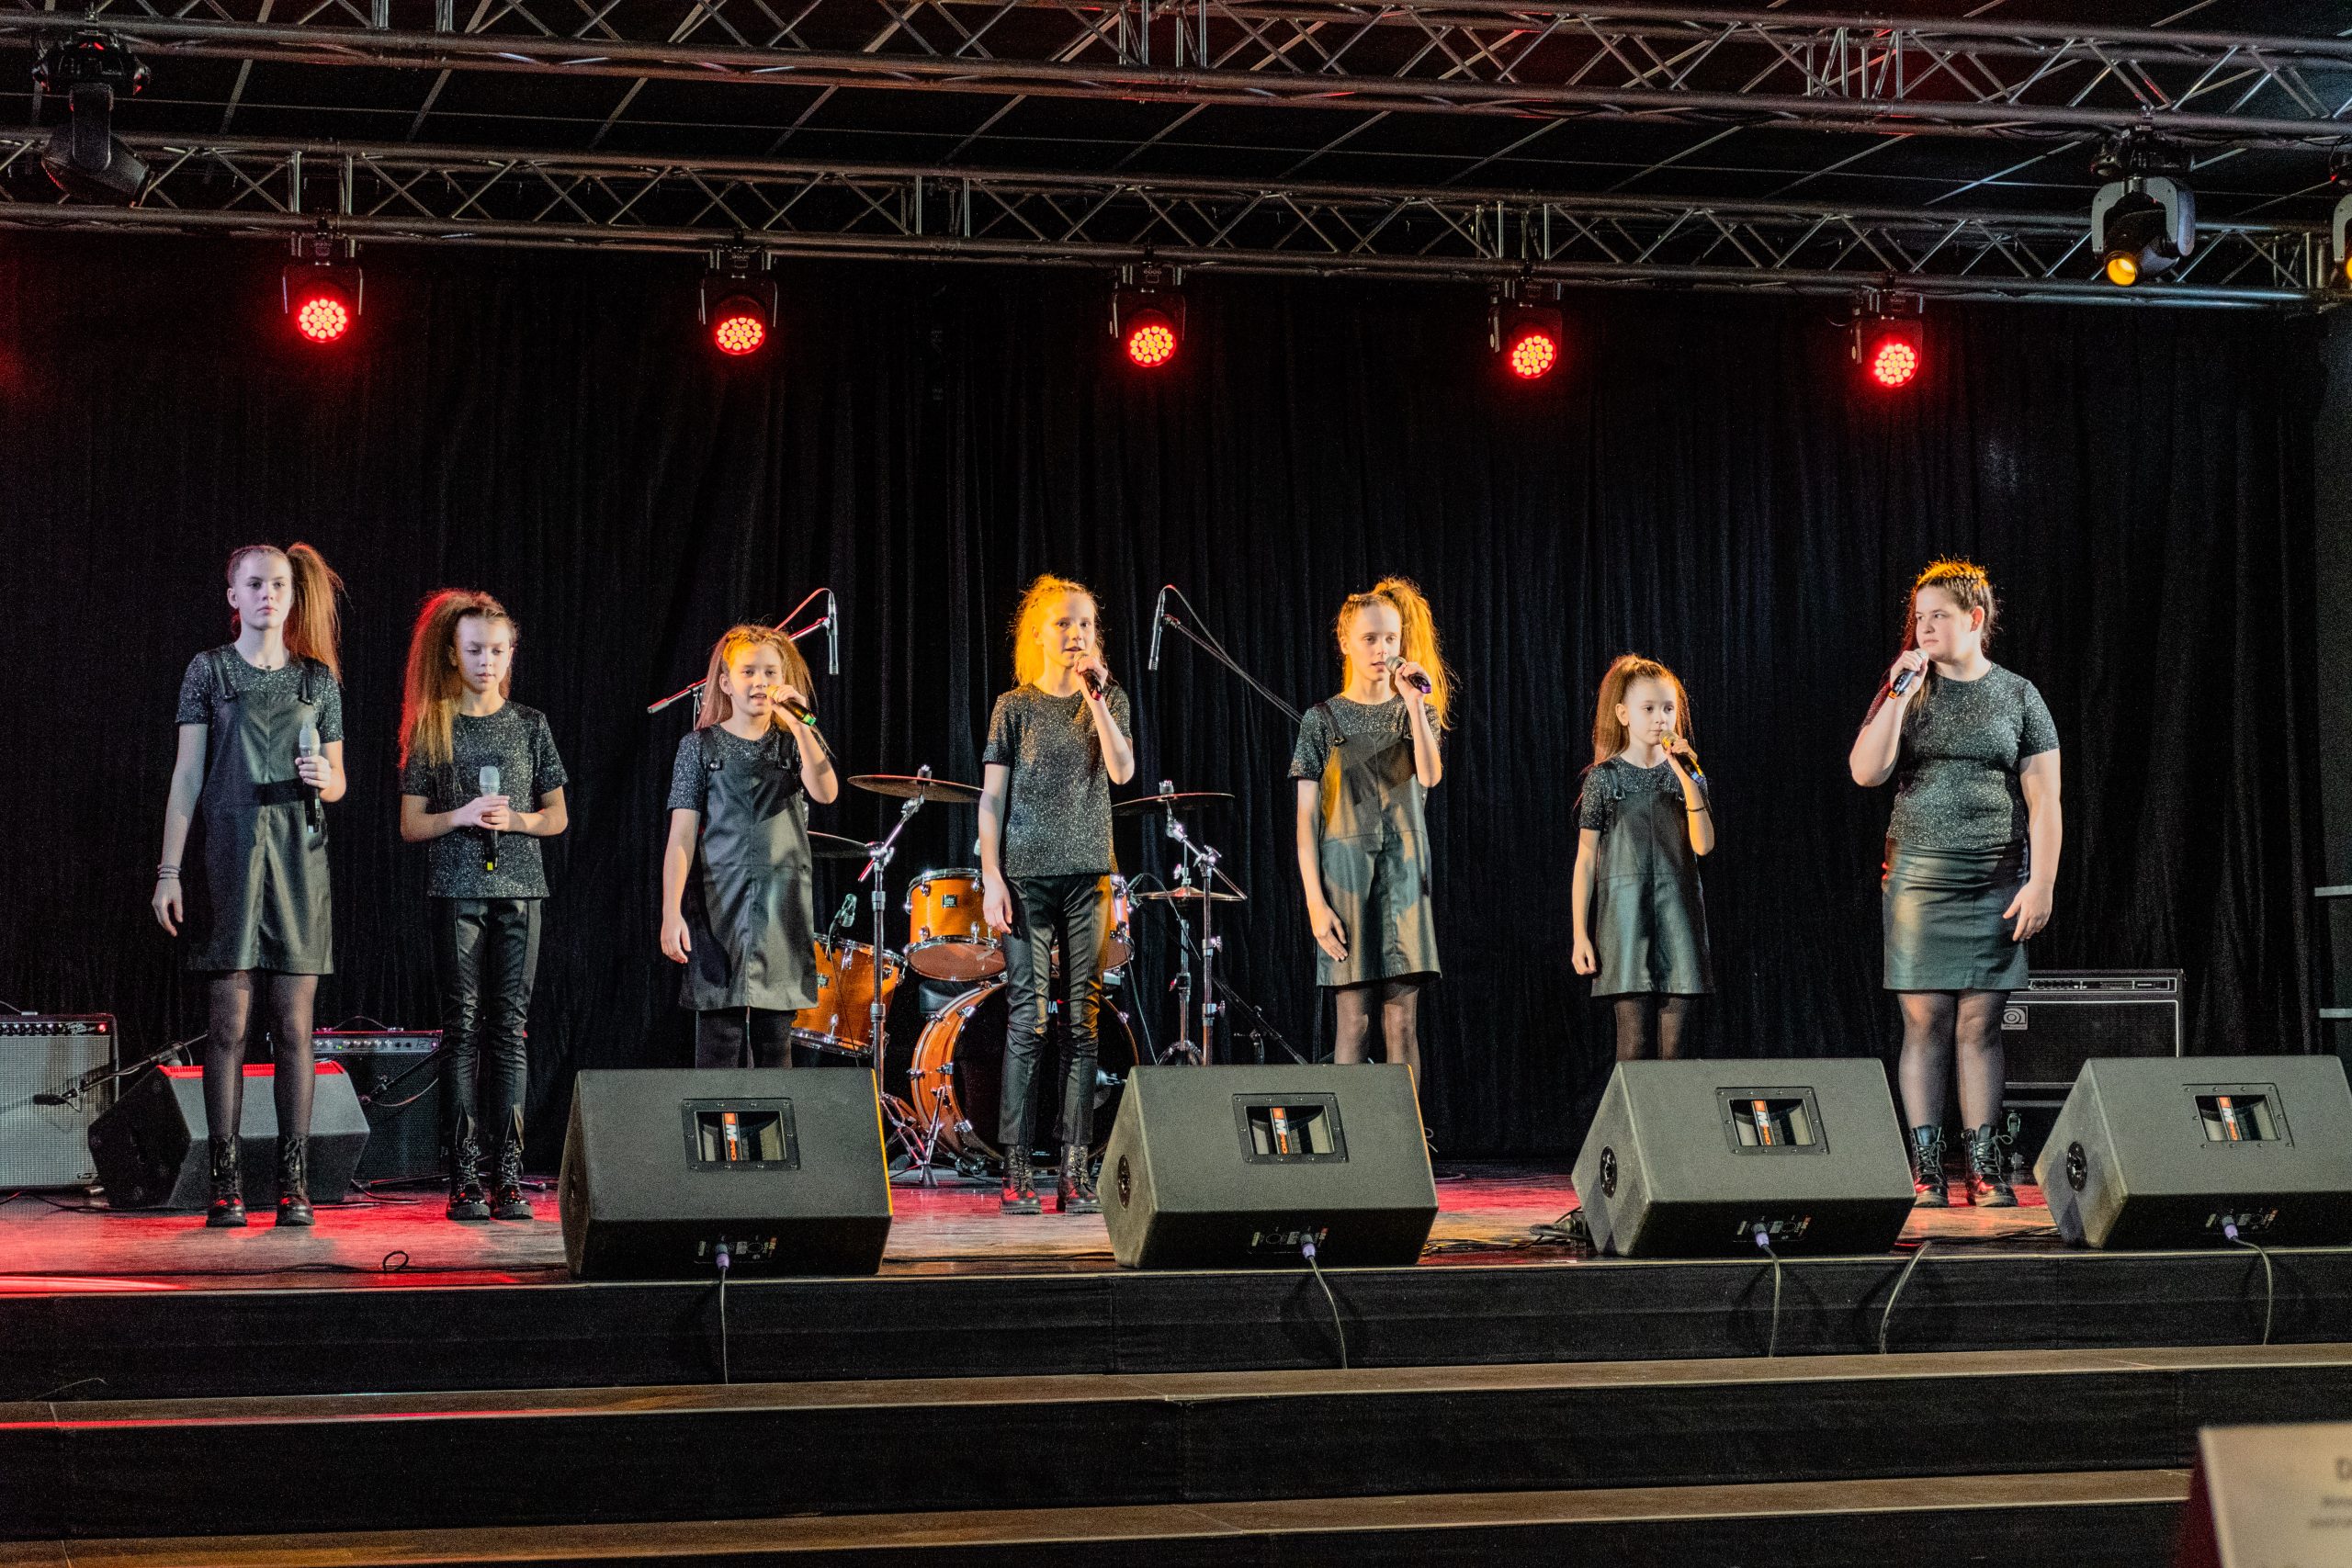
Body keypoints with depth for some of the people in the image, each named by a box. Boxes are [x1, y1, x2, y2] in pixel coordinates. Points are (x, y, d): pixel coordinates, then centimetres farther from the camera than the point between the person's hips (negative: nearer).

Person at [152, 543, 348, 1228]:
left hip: (299, 859, 2)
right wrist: (169, 870, -3)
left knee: (294, 1026, -1)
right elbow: (186, 777, 3)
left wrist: (323, 778, -9)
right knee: (228, 1025, -4)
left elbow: (337, 781, 15)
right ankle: (225, 1182, 0)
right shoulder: (209, 670, 5)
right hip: (230, 855, -1)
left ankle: (293, 1184, 2)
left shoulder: (319, 678, 10)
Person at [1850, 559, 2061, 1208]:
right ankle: (1926, 1171, 0)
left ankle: (1984, 1169, 5)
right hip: (1916, 882, 0)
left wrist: (2040, 884, -7)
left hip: (1994, 886, 0)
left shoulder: (2017, 695, 5)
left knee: (1980, 1026, 0)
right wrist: (1900, 692, -11)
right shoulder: (1905, 690, 8)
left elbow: (2044, 800, 2)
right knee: (1925, 1023, -2)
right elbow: (1867, 772, -5)